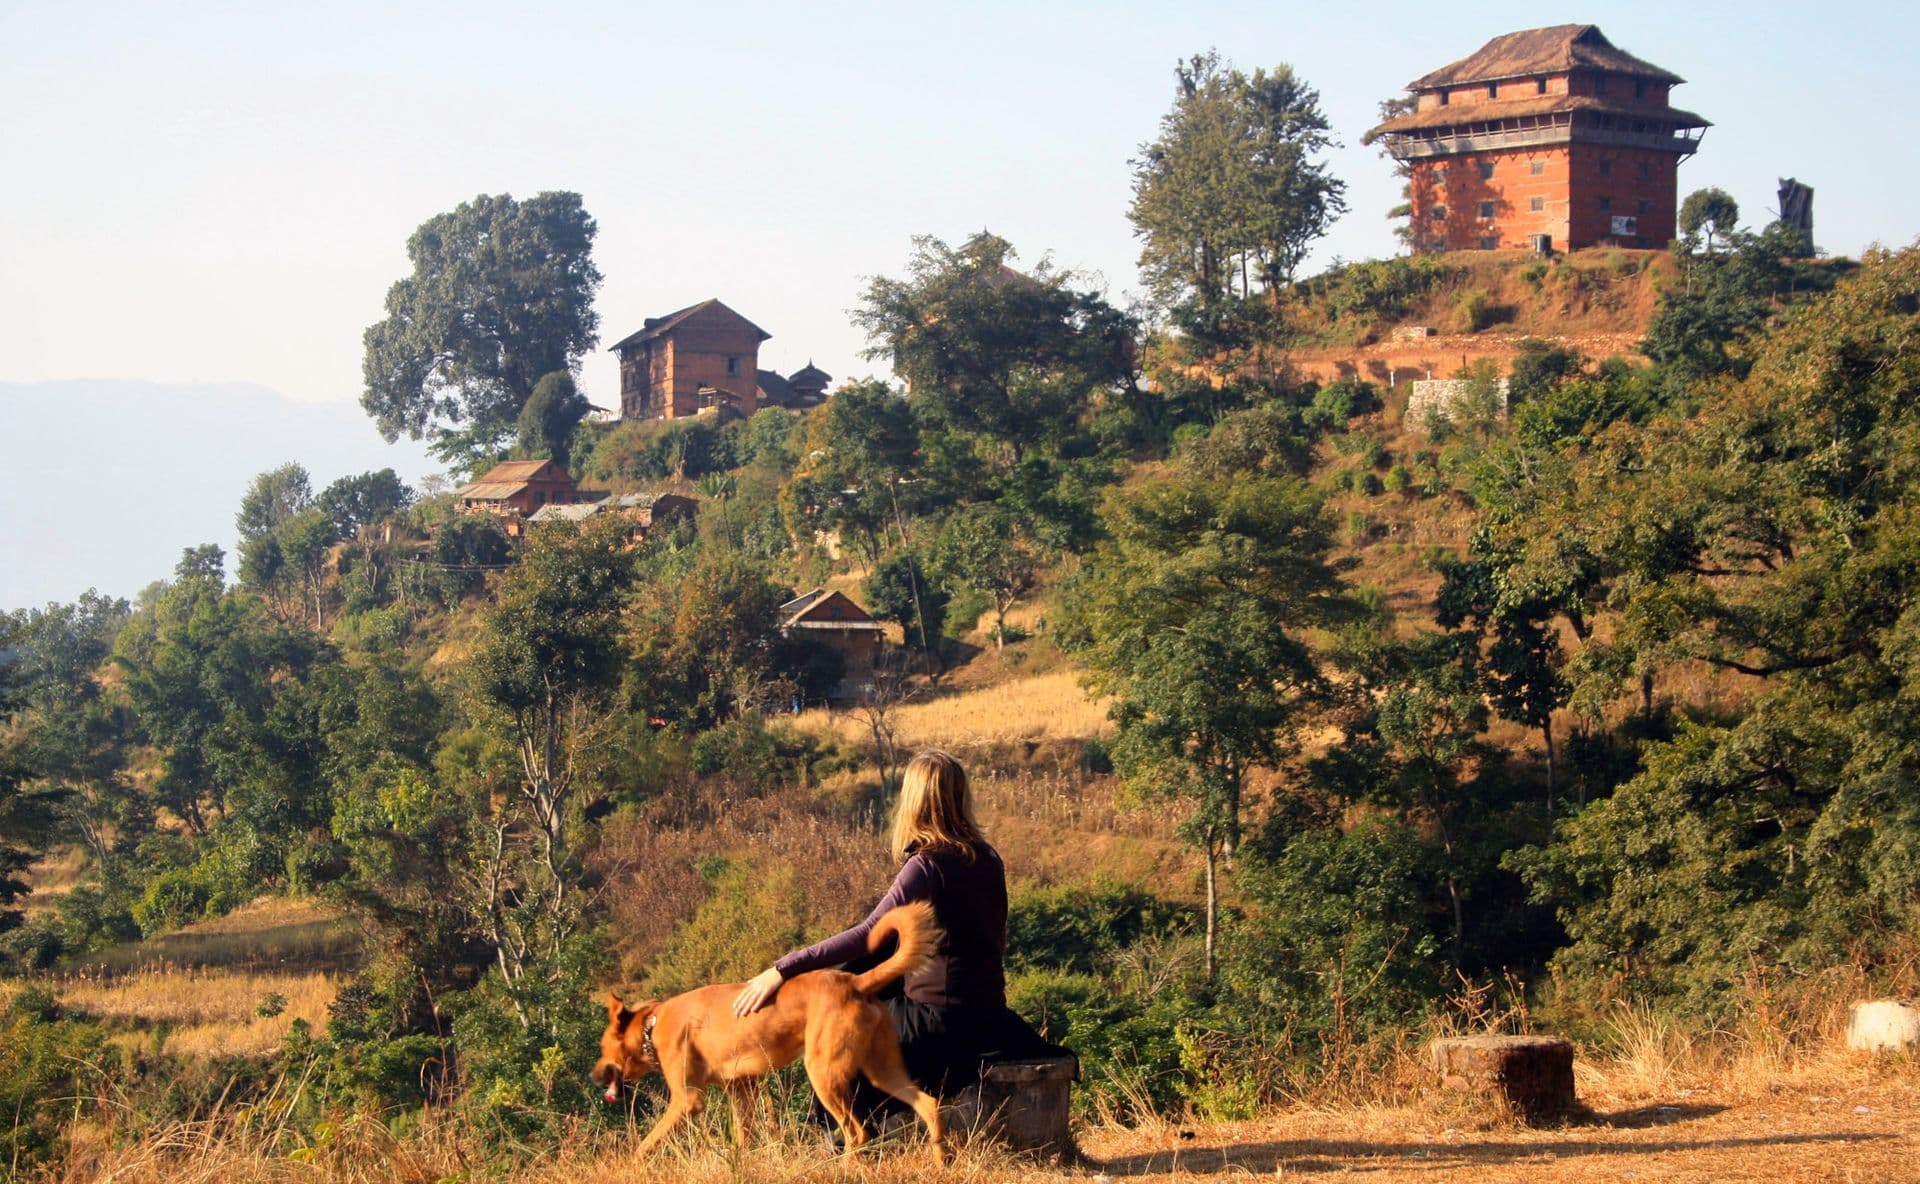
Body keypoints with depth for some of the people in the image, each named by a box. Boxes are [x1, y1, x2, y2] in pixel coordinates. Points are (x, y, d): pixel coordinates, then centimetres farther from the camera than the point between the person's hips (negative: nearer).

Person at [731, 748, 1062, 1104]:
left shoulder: (928, 866, -18)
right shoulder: (987, 858, 4)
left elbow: (868, 936, -28)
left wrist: (782, 970, -30)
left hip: (939, 1020, -7)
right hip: (988, 1015, 7)